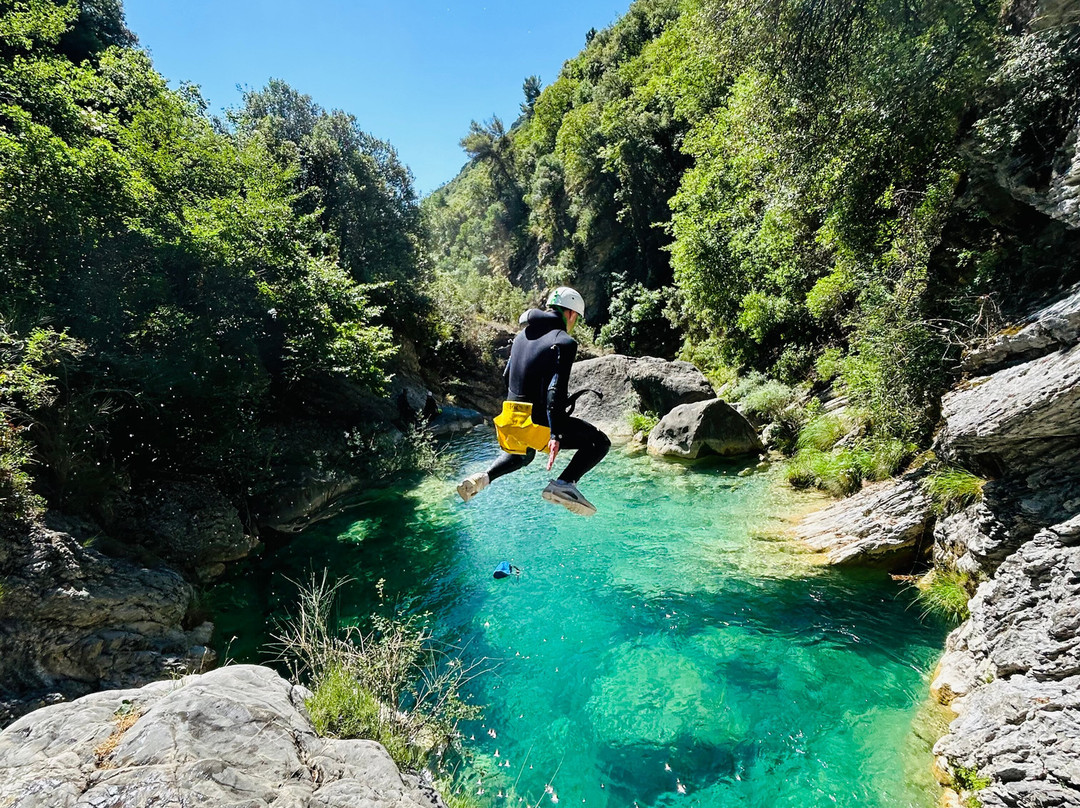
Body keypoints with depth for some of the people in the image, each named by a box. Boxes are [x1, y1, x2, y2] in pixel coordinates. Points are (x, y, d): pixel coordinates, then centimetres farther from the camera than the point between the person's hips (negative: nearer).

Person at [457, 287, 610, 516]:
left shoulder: (522, 335, 14)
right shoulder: (564, 342, -9)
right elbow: (556, 390, -20)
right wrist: (555, 435, -24)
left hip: (511, 420, 8)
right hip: (539, 423, -7)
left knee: (523, 455, 38)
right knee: (600, 443, 6)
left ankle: (483, 478, 17)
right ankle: (564, 483, -14)